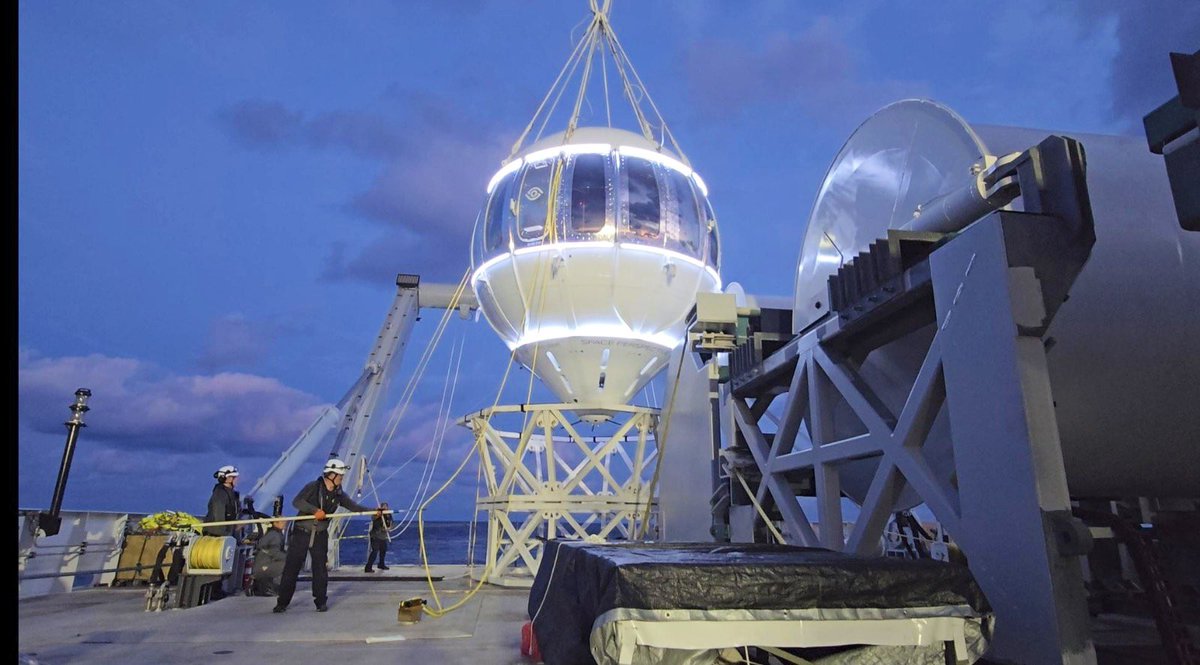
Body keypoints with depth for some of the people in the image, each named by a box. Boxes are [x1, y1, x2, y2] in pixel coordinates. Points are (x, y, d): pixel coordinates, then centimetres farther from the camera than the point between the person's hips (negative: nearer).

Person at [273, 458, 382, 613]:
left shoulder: (338, 494, 3)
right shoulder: (313, 487, -11)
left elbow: (355, 507, 1)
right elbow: (296, 501, -21)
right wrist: (315, 510, -29)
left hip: (320, 535, 4)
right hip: (302, 532, -4)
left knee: (320, 568, 3)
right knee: (291, 568, 1)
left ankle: (321, 601, 14)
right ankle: (282, 603, 13)